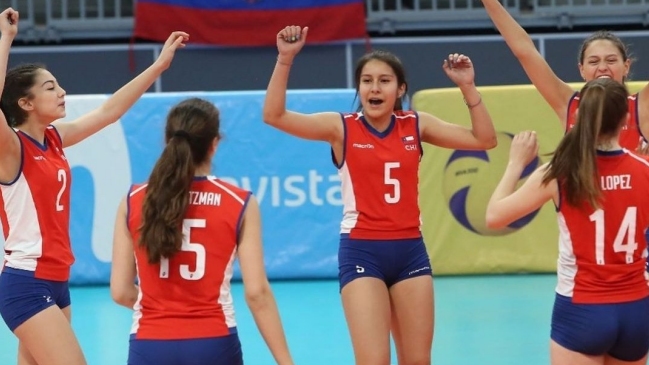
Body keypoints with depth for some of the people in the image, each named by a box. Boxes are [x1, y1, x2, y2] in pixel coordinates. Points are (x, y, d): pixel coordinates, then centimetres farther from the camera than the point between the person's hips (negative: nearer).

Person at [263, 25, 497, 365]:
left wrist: (467, 87, -6)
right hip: (362, 251, -3)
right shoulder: (342, 127, -3)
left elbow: (484, 139, 5)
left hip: (410, 250, 4)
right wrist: (285, 59, -22)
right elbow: (274, 115, -13)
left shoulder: (416, 125, 5)